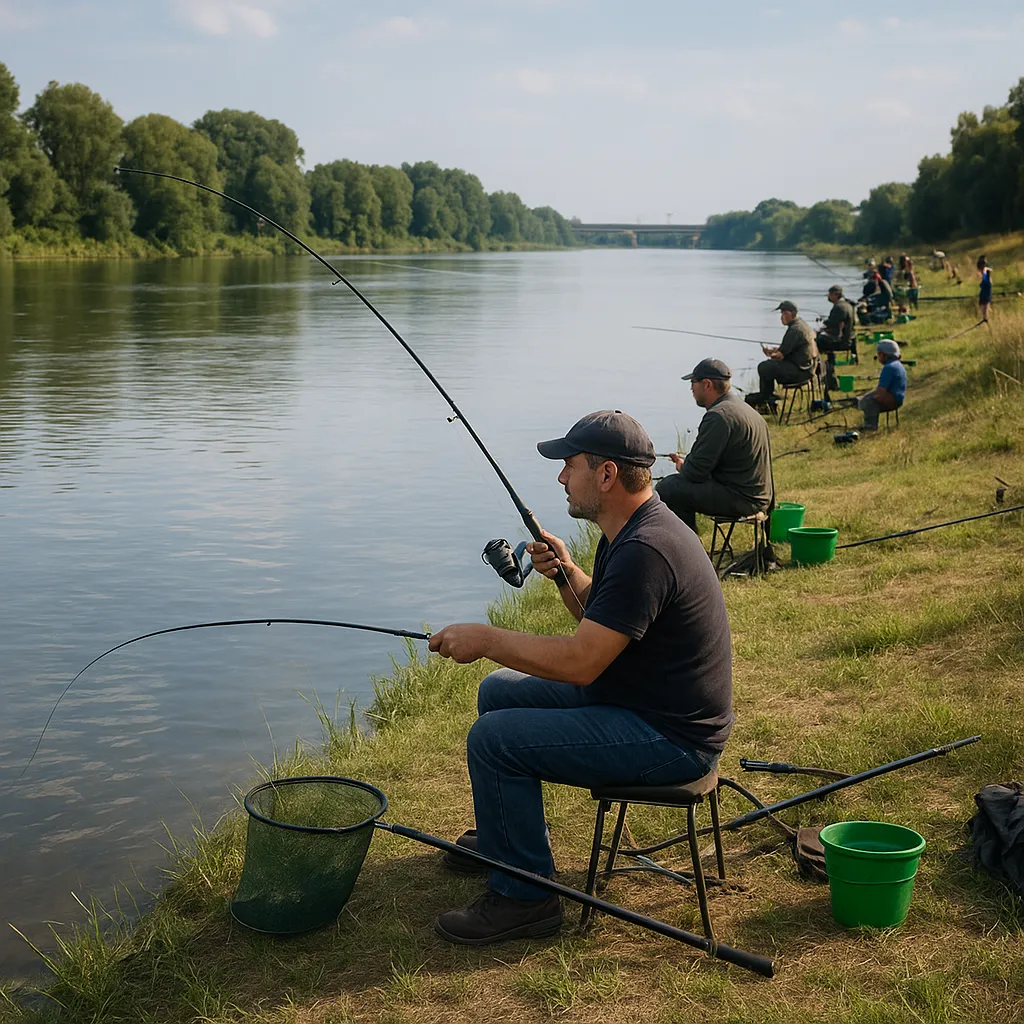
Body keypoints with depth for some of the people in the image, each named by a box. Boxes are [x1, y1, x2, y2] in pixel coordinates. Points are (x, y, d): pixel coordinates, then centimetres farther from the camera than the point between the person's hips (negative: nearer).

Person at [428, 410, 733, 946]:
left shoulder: (646, 551, -27)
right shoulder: (628, 532, 7)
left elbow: (579, 661, -29)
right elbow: (600, 619, 21)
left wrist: (486, 638, -18)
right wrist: (566, 573, 2)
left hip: (669, 737, -11)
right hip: (632, 697, 11)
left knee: (493, 739, -18)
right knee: (499, 692, 18)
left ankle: (523, 897, -5)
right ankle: (505, 834, 37)